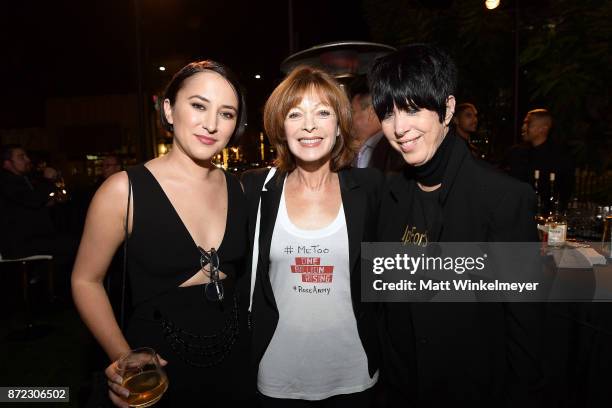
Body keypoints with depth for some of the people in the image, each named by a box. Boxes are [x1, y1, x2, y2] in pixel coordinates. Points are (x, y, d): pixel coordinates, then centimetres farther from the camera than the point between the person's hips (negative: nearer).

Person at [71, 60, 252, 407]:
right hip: (157, 367, -3)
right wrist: (123, 358, -16)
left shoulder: (239, 189, -3)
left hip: (236, 357, 4)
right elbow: (86, 280, -5)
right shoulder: (123, 190, -15)